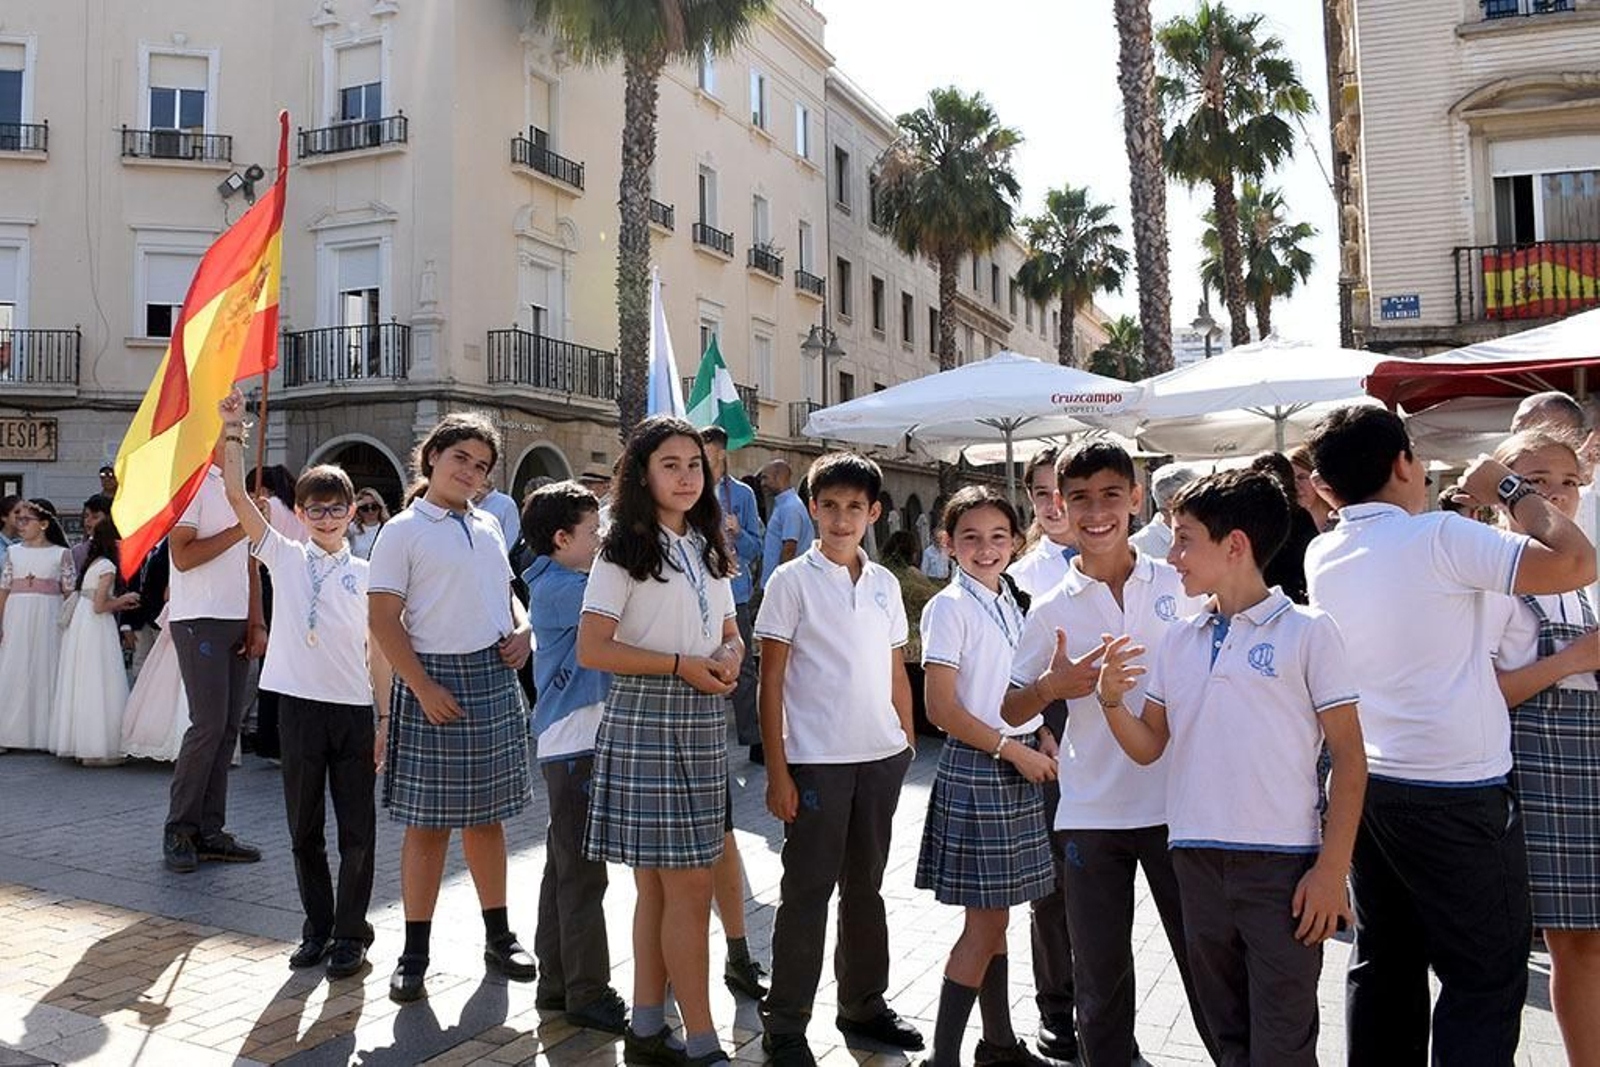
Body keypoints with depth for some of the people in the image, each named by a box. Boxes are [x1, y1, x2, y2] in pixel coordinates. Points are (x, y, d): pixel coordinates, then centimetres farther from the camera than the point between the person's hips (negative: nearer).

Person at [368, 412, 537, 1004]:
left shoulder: (488, 525, 13)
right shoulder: (405, 530, -5)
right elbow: (383, 619, -9)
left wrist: (523, 629, 2)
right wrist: (424, 688, -16)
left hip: (496, 678, 5)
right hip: (435, 678, -5)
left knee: (487, 815, 13)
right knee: (428, 822, 2)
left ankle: (499, 935, 24)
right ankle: (414, 951, 14)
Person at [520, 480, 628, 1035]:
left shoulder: (571, 583, 16)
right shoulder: (555, 587, -14)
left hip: (585, 739, 10)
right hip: (574, 743, -10)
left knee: (566, 866, 15)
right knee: (582, 871, -3)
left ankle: (557, 980, 26)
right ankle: (588, 994, 5)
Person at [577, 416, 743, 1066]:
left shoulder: (709, 550, 15)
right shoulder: (624, 552, -6)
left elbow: (730, 633, 19)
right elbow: (591, 649, -13)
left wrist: (730, 659, -4)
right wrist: (681, 665, -16)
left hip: (704, 724, 7)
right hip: (647, 723, -7)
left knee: (659, 885, 13)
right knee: (689, 889, -5)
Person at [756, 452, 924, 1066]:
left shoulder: (884, 583, 9)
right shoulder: (792, 581, -5)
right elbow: (772, 682, -7)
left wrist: (908, 743, 10)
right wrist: (776, 771, -11)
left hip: (881, 757, 5)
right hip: (816, 761, -5)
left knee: (865, 885, 16)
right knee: (807, 893, 2)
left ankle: (864, 1005, 31)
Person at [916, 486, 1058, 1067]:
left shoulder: (1011, 604, 11)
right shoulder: (950, 607, -12)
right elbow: (942, 707, -16)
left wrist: (1042, 736, 3)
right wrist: (1014, 749, -15)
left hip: (1021, 766, 7)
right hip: (976, 768, -7)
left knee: (996, 915, 16)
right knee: (985, 922, -4)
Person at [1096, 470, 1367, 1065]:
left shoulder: (1307, 632, -5)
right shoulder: (1176, 641, 9)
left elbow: (1349, 759, -5)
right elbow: (1147, 748, 11)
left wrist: (1332, 870, -10)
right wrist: (1111, 700, -8)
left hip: (1282, 862, -5)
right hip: (1196, 860, 5)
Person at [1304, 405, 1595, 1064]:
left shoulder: (1320, 557, 3)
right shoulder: (1437, 538, -17)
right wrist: (1509, 490, -7)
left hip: (1364, 783, 7)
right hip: (1458, 793, -7)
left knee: (1384, 967, 16)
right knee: (1486, 983, 4)